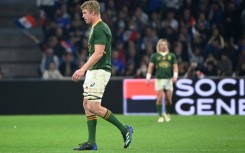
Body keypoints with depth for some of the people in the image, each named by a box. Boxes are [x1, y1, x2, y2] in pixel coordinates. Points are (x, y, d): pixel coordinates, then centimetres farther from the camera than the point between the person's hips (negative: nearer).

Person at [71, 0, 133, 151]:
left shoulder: (100, 29, -15)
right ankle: (91, 142, 7)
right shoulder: (96, 28, 16)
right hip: (93, 71, 10)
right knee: (87, 105, 7)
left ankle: (125, 129, -4)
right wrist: (85, 70, 24)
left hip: (99, 71, -10)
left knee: (94, 107, -13)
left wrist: (83, 69, -26)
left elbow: (98, 53, -23)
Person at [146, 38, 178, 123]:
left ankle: (167, 114, 23)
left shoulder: (171, 56, 11)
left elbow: (175, 66, 9)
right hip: (159, 79, -2)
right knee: (160, 98, -11)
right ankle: (160, 116, -5)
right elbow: (150, 66, 6)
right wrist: (148, 77, -2)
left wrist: (175, 76, -6)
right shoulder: (155, 56, 7)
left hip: (169, 79, 2)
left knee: (169, 99, 1)